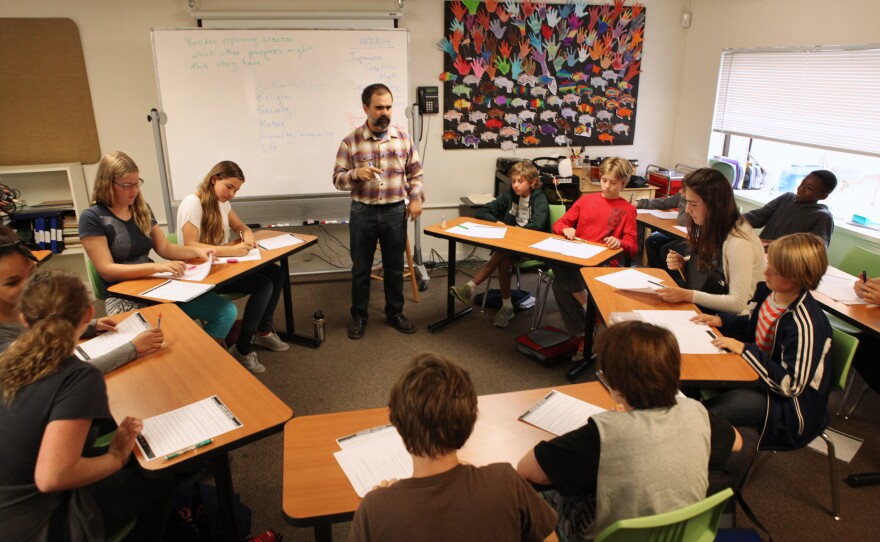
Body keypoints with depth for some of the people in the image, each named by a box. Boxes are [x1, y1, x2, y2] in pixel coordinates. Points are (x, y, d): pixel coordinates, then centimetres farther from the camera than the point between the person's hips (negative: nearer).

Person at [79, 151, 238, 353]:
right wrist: (156, 267, -26)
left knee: (227, 312, -10)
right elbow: (107, 270, -15)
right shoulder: (92, 218, -9)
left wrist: (196, 251, -8)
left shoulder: (142, 209, 10)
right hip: (123, 297, -6)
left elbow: (164, 248, 12)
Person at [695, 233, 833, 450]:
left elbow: (791, 385, -28)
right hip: (760, 369, 8)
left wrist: (744, 349, -28)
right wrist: (721, 321, -2)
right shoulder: (770, 291, -6)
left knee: (707, 412, -22)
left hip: (790, 402, -8)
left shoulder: (805, 324, -31)